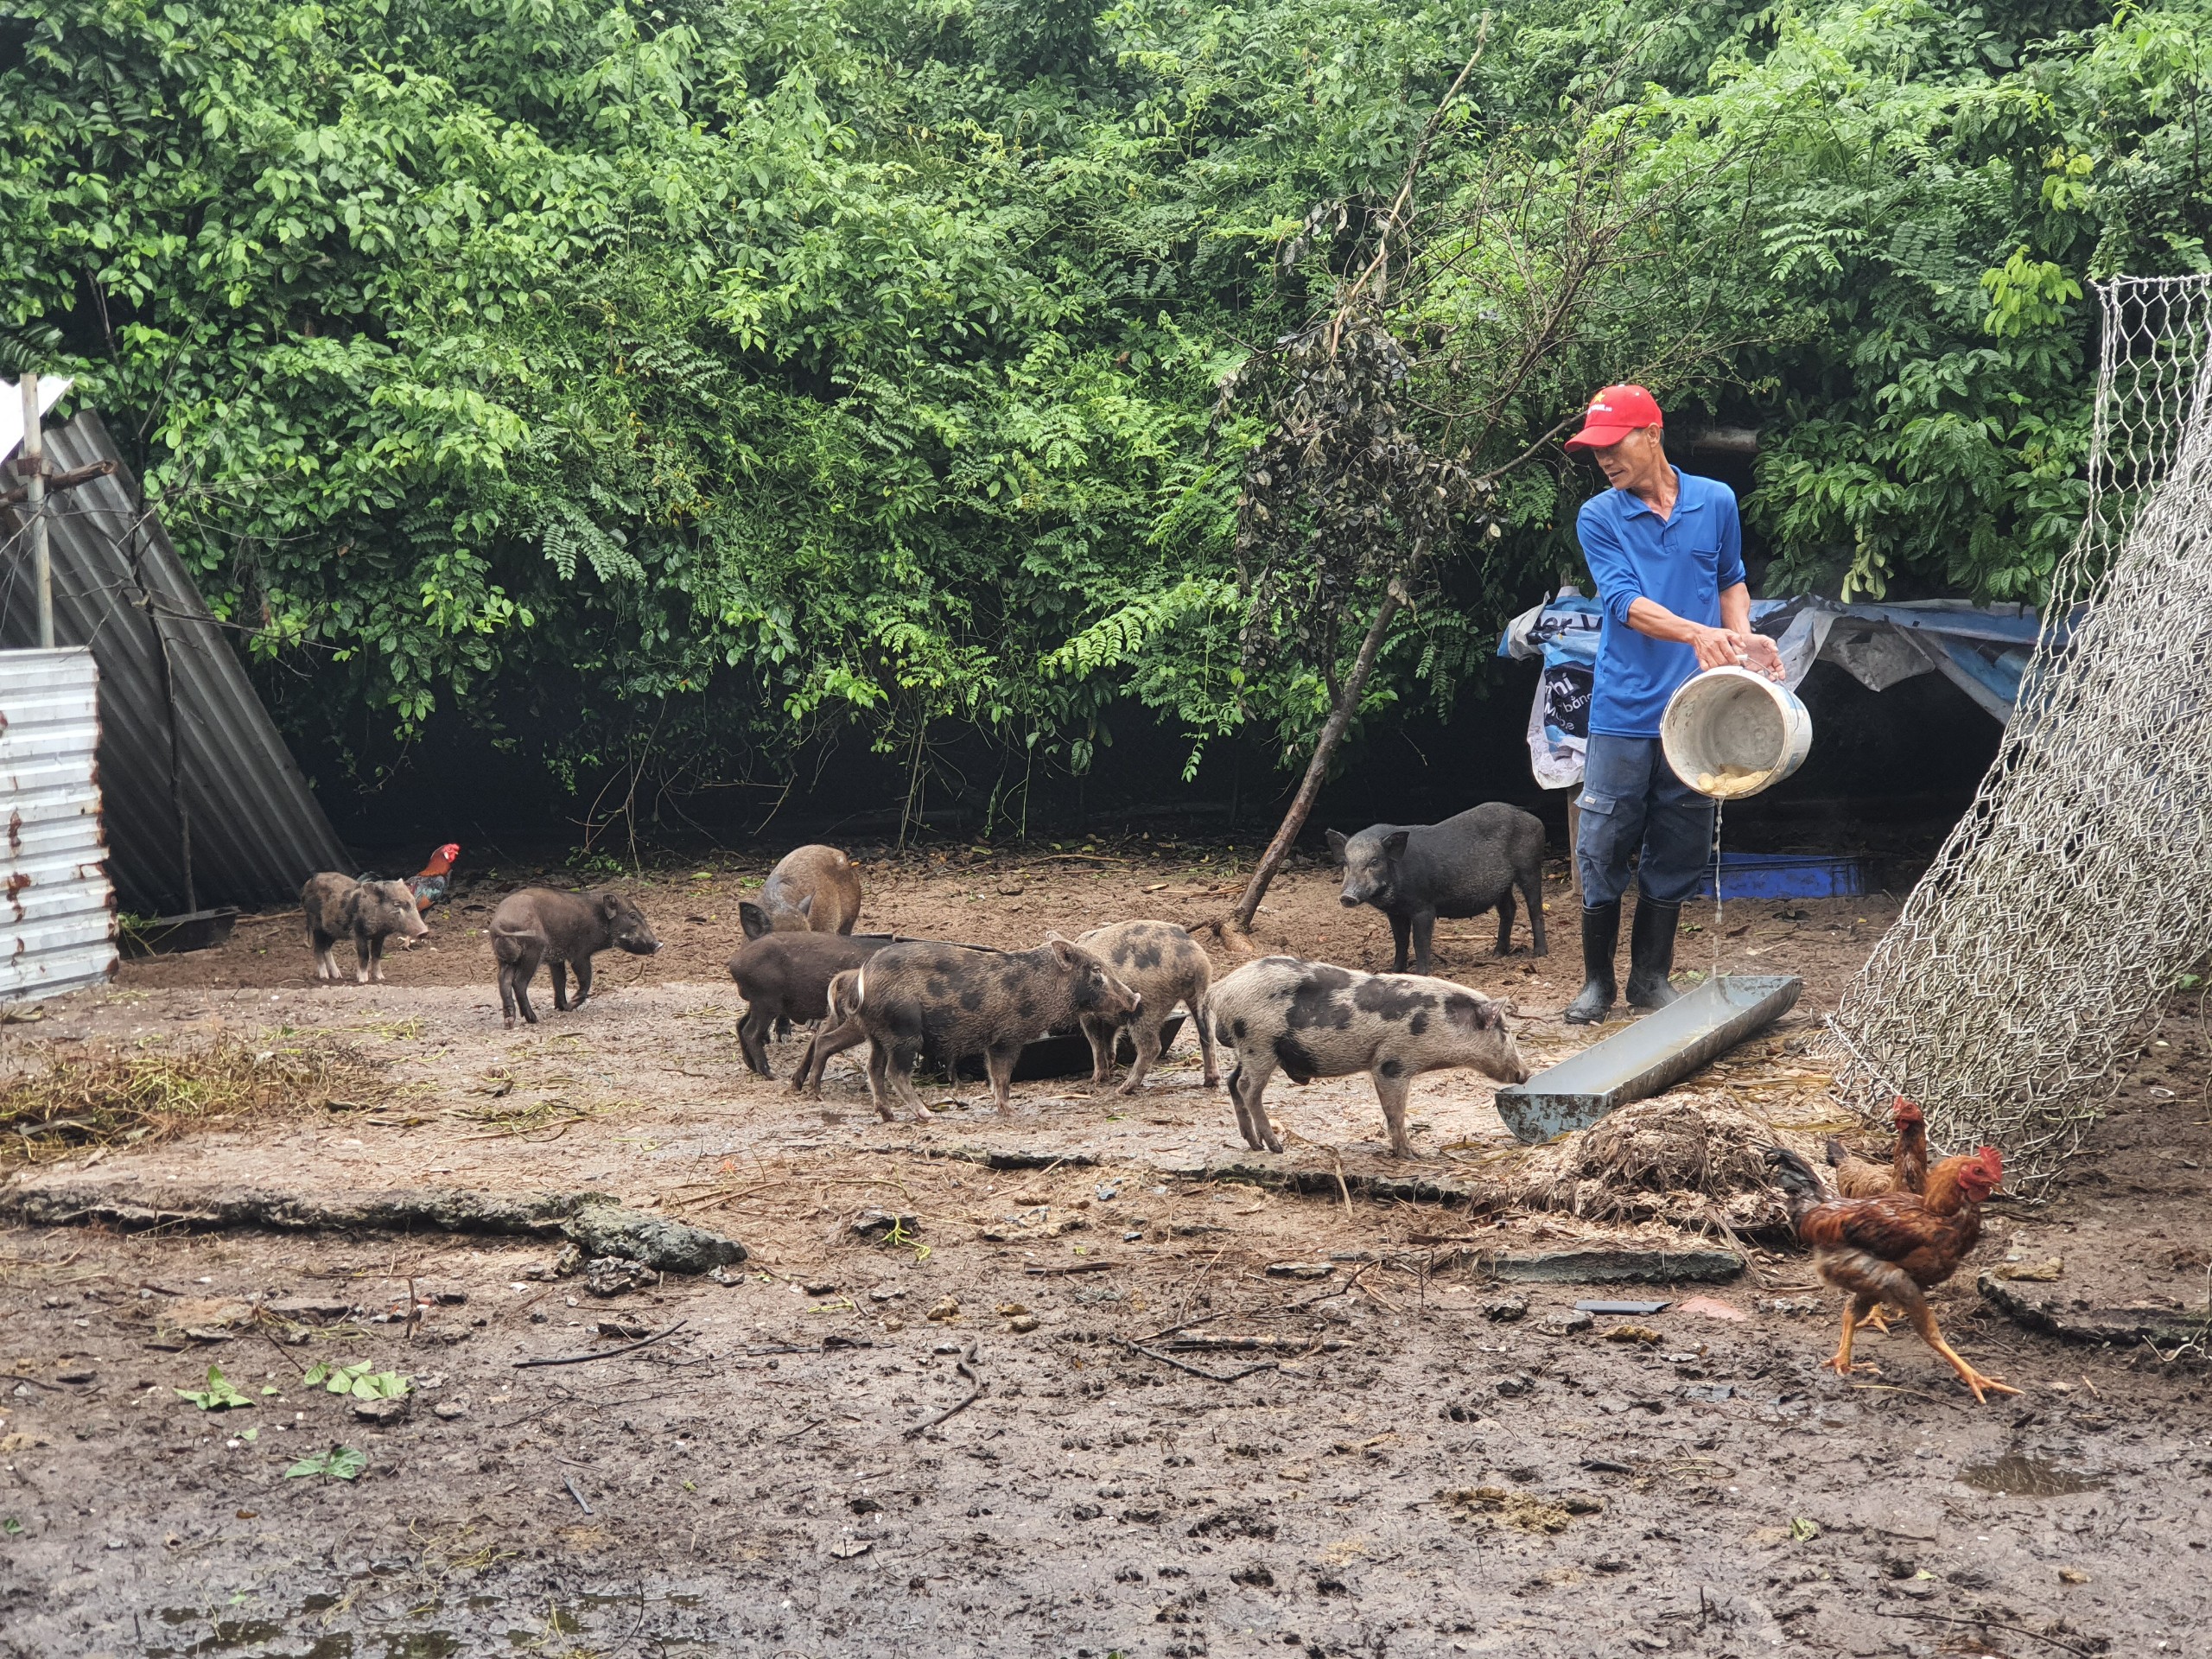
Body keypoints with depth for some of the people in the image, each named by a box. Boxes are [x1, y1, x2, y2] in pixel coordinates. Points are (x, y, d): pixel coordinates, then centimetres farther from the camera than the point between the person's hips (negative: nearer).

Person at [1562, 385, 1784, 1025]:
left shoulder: (1716, 502, 5)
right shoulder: (1598, 517, -2)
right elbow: (1625, 601, -14)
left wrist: (1742, 638, -1)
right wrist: (1695, 634, -29)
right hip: (1624, 710, -2)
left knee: (1677, 849, 8)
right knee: (1603, 846, -1)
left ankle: (1651, 977, 21)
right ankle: (1597, 980, 12)